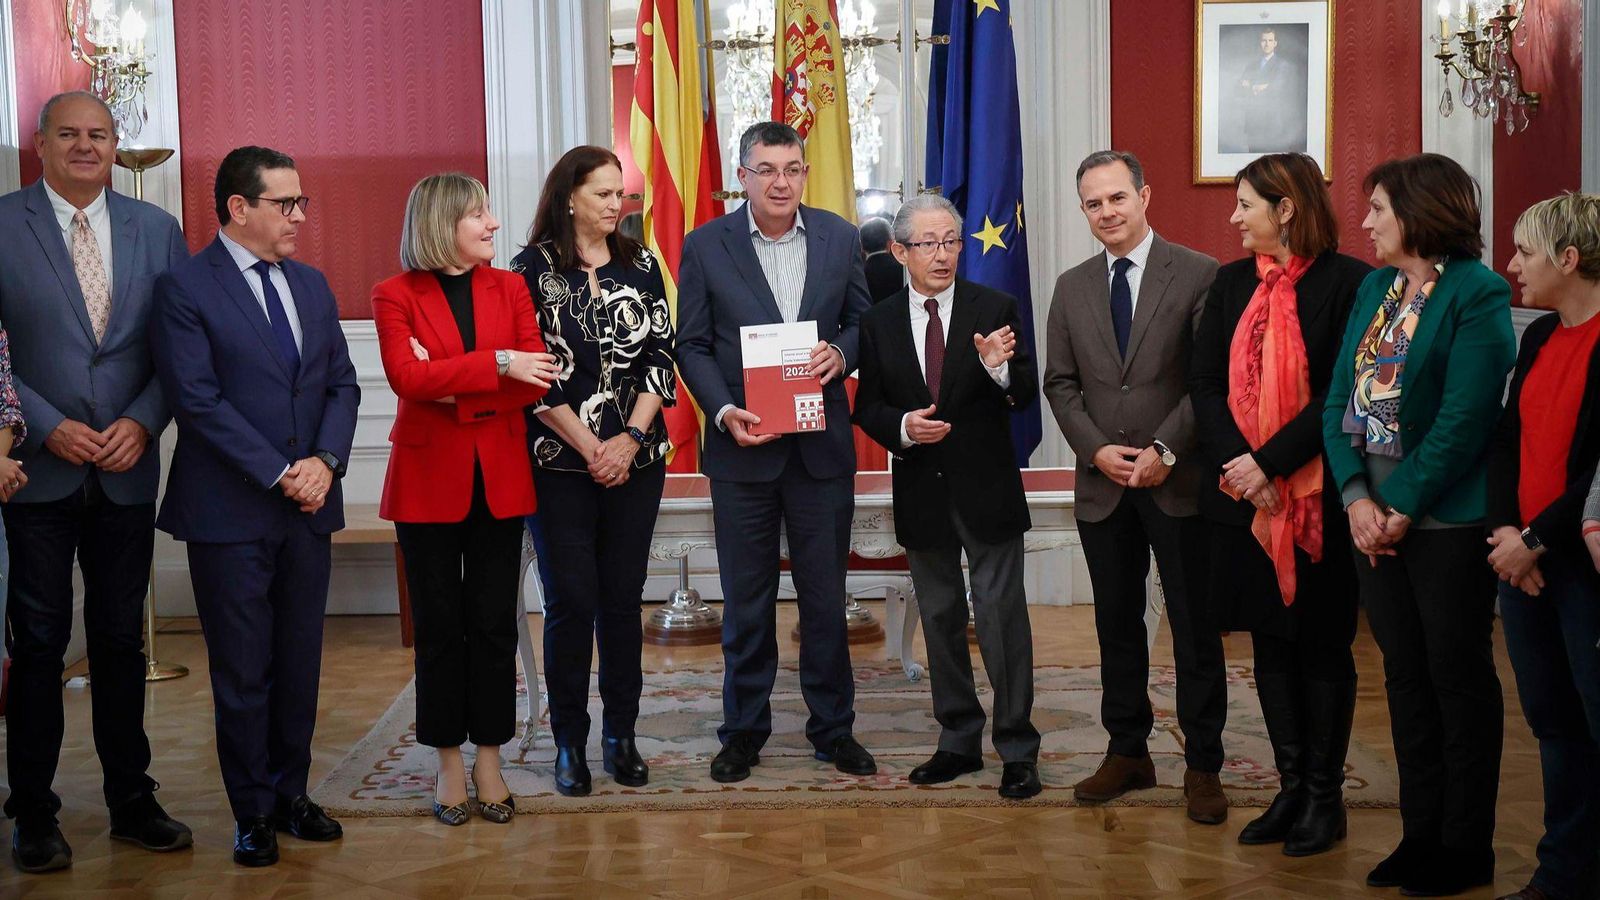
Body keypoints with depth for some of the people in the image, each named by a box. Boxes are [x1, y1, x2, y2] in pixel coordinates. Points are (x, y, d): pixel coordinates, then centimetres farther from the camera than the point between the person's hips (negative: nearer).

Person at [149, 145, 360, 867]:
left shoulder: (312, 286, 12)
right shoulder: (184, 287, -7)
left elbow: (342, 384, 11)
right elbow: (197, 399, -14)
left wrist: (325, 460, -7)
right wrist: (278, 474, -16)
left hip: (307, 507, 5)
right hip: (230, 512, -5)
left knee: (299, 663, 11)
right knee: (243, 671, 4)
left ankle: (289, 793, 25)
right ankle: (253, 813, 16)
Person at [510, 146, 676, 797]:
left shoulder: (641, 266, 8)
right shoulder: (535, 269, -2)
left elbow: (661, 357, 4)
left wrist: (630, 440, -8)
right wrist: (591, 449, -10)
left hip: (635, 457, 3)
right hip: (562, 459, -3)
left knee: (623, 597, 6)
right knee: (571, 600, 0)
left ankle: (621, 735, 17)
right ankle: (569, 741, 11)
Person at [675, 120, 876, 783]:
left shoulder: (839, 238, 4)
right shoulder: (705, 246, -2)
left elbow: (863, 318, 11)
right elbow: (691, 344, 0)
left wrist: (841, 352, -11)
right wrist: (723, 412, -15)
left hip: (822, 446, 1)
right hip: (742, 445, -1)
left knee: (826, 595, 8)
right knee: (746, 600, 8)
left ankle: (833, 727, 22)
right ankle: (744, 729, 22)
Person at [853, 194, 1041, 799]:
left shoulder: (995, 309, -3)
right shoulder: (879, 322, 4)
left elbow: (1025, 397, -8)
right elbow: (868, 407, 6)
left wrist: (1000, 367, -29)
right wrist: (902, 427, -15)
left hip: (986, 489, -3)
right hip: (921, 493, 3)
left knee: (1002, 615, -4)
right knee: (940, 618, 13)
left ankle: (1017, 749, 7)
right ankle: (959, 742, 25)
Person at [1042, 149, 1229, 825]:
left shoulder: (1198, 275, -4)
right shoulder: (1071, 287, 10)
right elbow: (1060, 382, 9)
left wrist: (1165, 450, -15)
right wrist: (1097, 450, -6)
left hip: (1179, 483, -4)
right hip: (1103, 485, 4)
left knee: (1195, 629, 2)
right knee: (1116, 624, 12)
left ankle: (1203, 767, 12)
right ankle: (1127, 753, 23)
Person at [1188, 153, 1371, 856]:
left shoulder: (1346, 281, -8)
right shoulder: (1232, 282, 9)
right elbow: (1204, 380, 4)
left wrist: (1271, 464, -18)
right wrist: (1235, 465, -10)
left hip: (1317, 496, -5)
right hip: (1243, 496, 5)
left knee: (1321, 642, 5)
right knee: (1269, 641, 11)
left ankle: (1324, 797, 17)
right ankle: (1291, 789, 22)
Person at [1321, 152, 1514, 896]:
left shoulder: (1476, 294, -11)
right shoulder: (1374, 287, 10)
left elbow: (1464, 419, -18)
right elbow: (1338, 398, 4)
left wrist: (1403, 507, -17)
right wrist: (1357, 497, -9)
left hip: (1445, 520, -7)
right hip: (1376, 515, 7)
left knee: (1459, 679, 4)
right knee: (1405, 676, 13)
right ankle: (1422, 832, 24)